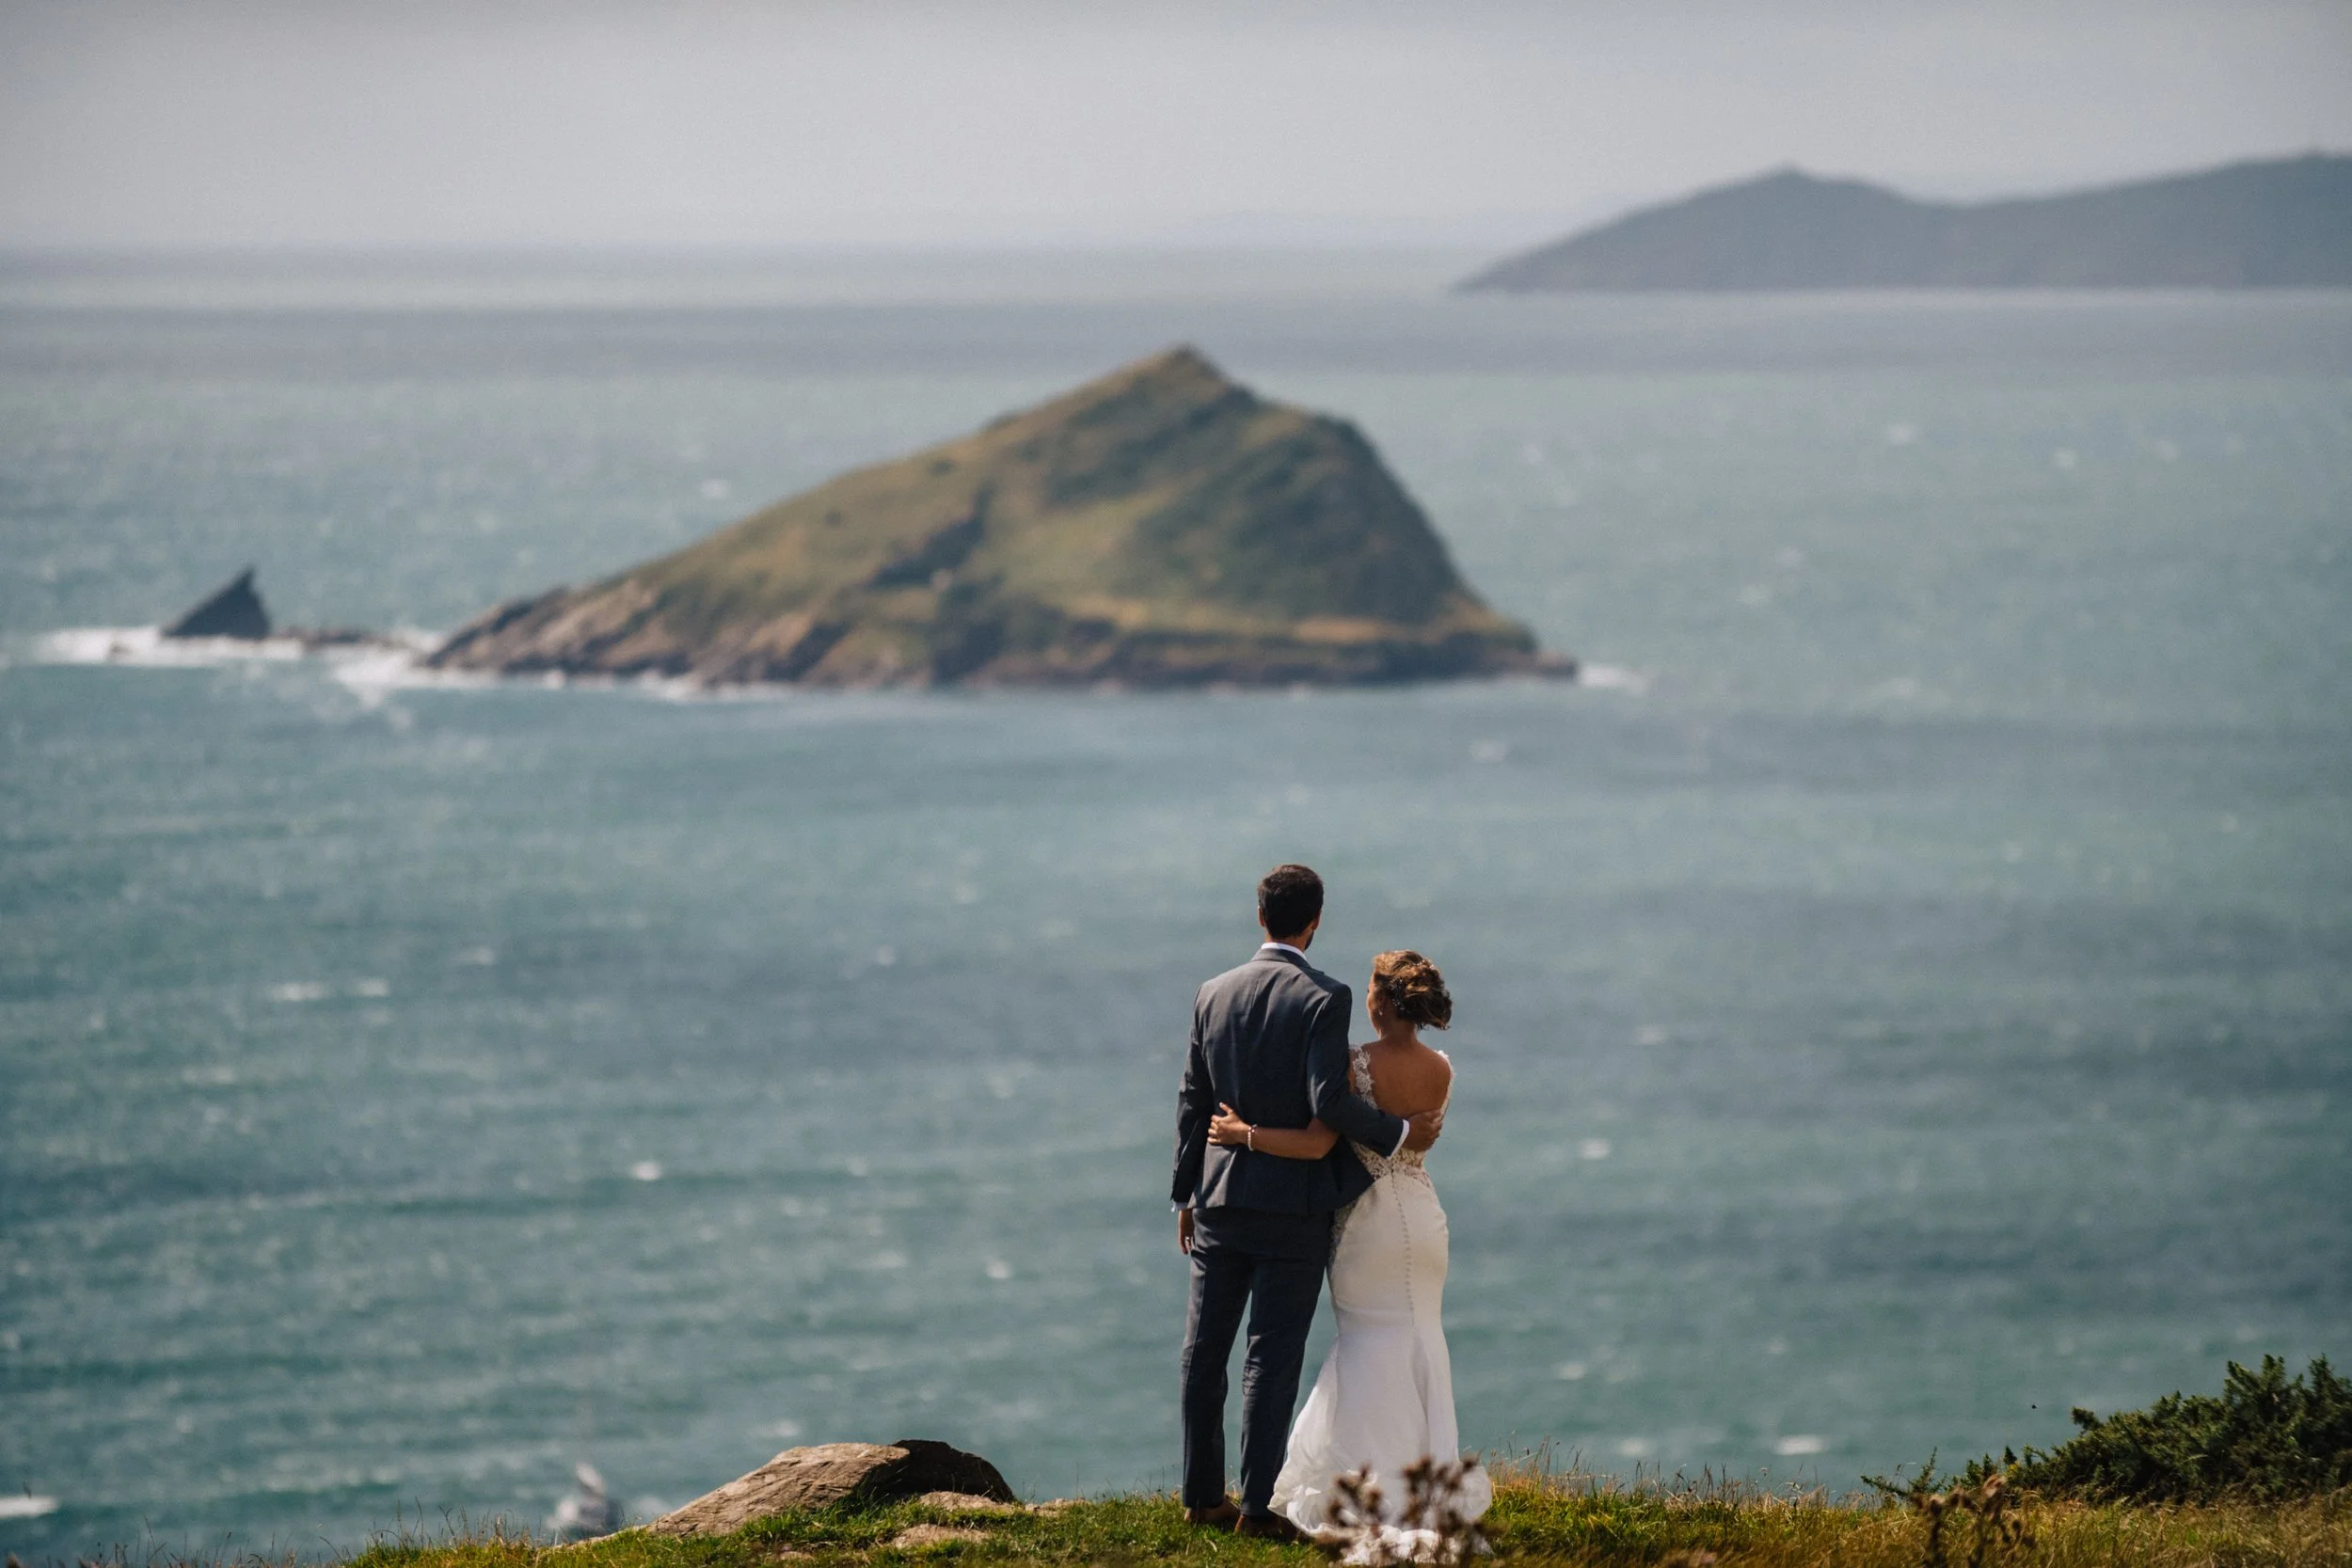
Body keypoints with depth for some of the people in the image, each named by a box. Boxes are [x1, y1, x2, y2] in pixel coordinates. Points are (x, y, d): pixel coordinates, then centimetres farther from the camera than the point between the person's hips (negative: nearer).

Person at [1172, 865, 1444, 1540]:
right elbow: (1329, 1103, -20)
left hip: (1219, 1200, 5)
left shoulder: (1214, 994, 4)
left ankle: (1202, 1493, 16)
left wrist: (1186, 1193, 16)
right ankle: (1257, 1504, -3)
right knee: (1272, 1356, -1)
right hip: (1293, 1206, -5)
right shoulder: (1324, 999, -12)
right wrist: (1398, 1134, -7)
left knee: (1204, 1350, 11)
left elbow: (1192, 1100, 8)